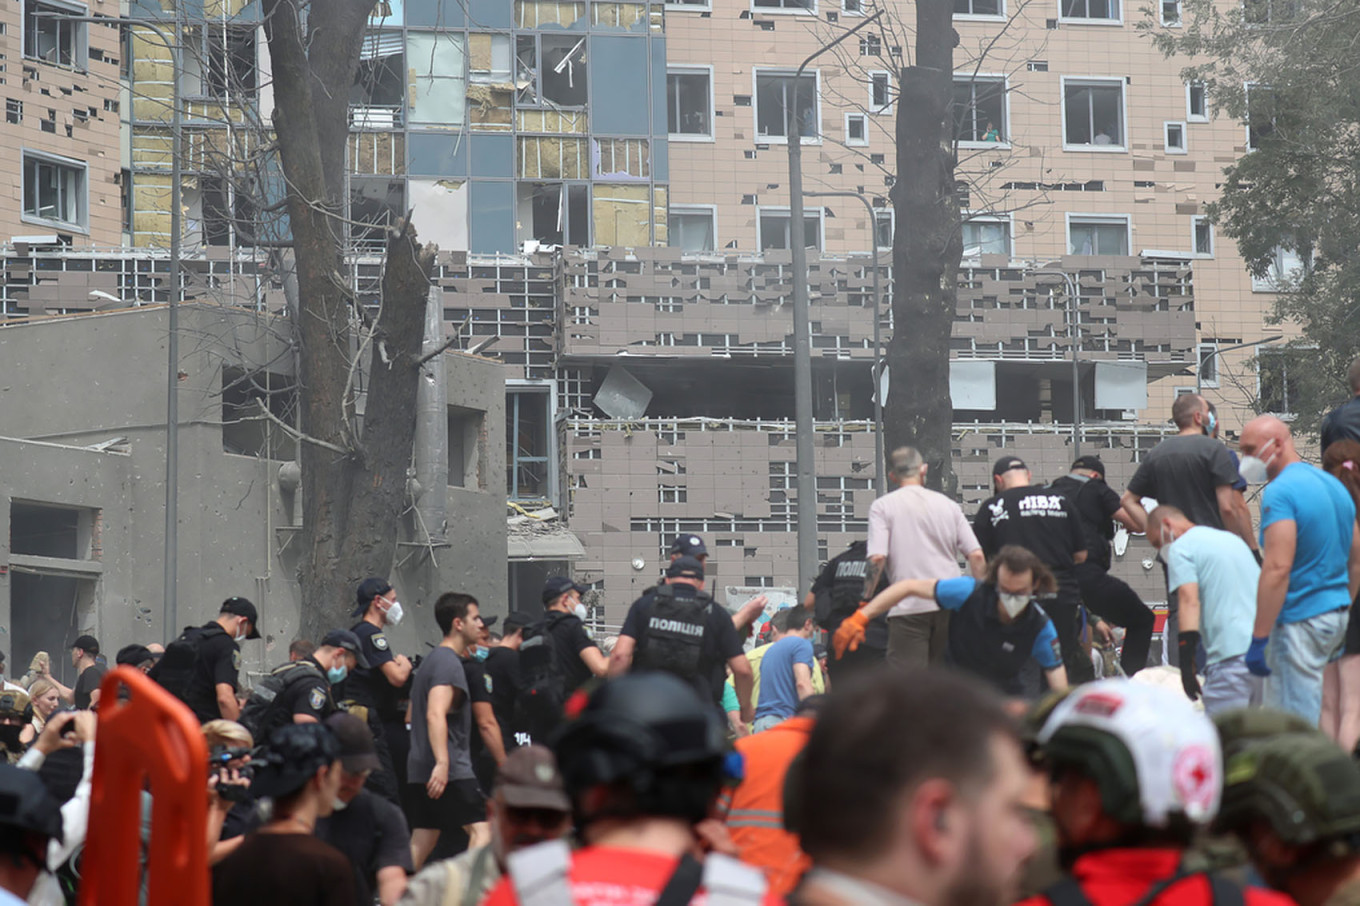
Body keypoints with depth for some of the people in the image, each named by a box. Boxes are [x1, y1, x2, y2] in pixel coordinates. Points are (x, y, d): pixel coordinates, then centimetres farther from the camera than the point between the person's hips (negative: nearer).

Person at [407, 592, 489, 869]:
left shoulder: (432, 659, 20)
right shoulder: (449, 662, -11)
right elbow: (436, 715, -24)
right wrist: (442, 763, -32)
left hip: (423, 770, 10)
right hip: (450, 770, -10)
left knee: (422, 841, 8)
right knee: (482, 829, -13)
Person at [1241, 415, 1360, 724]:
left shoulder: (1280, 492, -15)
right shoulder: (1334, 485, 14)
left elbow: (1278, 568, -23)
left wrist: (1258, 639, -22)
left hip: (1299, 622, -9)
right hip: (1335, 615, 9)